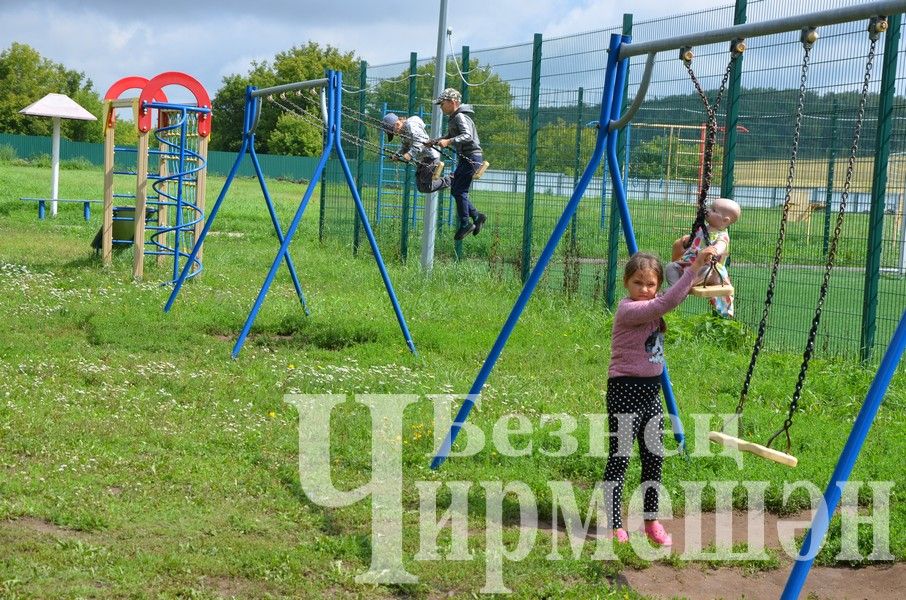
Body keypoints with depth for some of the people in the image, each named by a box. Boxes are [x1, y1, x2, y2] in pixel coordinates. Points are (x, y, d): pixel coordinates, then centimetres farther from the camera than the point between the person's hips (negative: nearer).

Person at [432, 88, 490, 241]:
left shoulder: (461, 117, -14)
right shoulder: (454, 118, 17)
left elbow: (468, 136, -29)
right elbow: (449, 137, 26)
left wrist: (448, 141, -37)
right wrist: (435, 141, 10)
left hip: (471, 158, -10)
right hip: (465, 158, 10)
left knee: (459, 191, -10)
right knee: (455, 190, 10)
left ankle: (465, 223, -2)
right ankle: (477, 216, 15)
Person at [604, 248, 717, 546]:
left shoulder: (651, 309, 8)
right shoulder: (629, 310, -17)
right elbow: (666, 303, -30)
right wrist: (694, 268, -31)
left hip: (651, 392, 9)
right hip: (625, 390, -9)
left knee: (654, 457, 10)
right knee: (619, 457, -4)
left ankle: (652, 522, 19)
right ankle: (614, 525, 2)